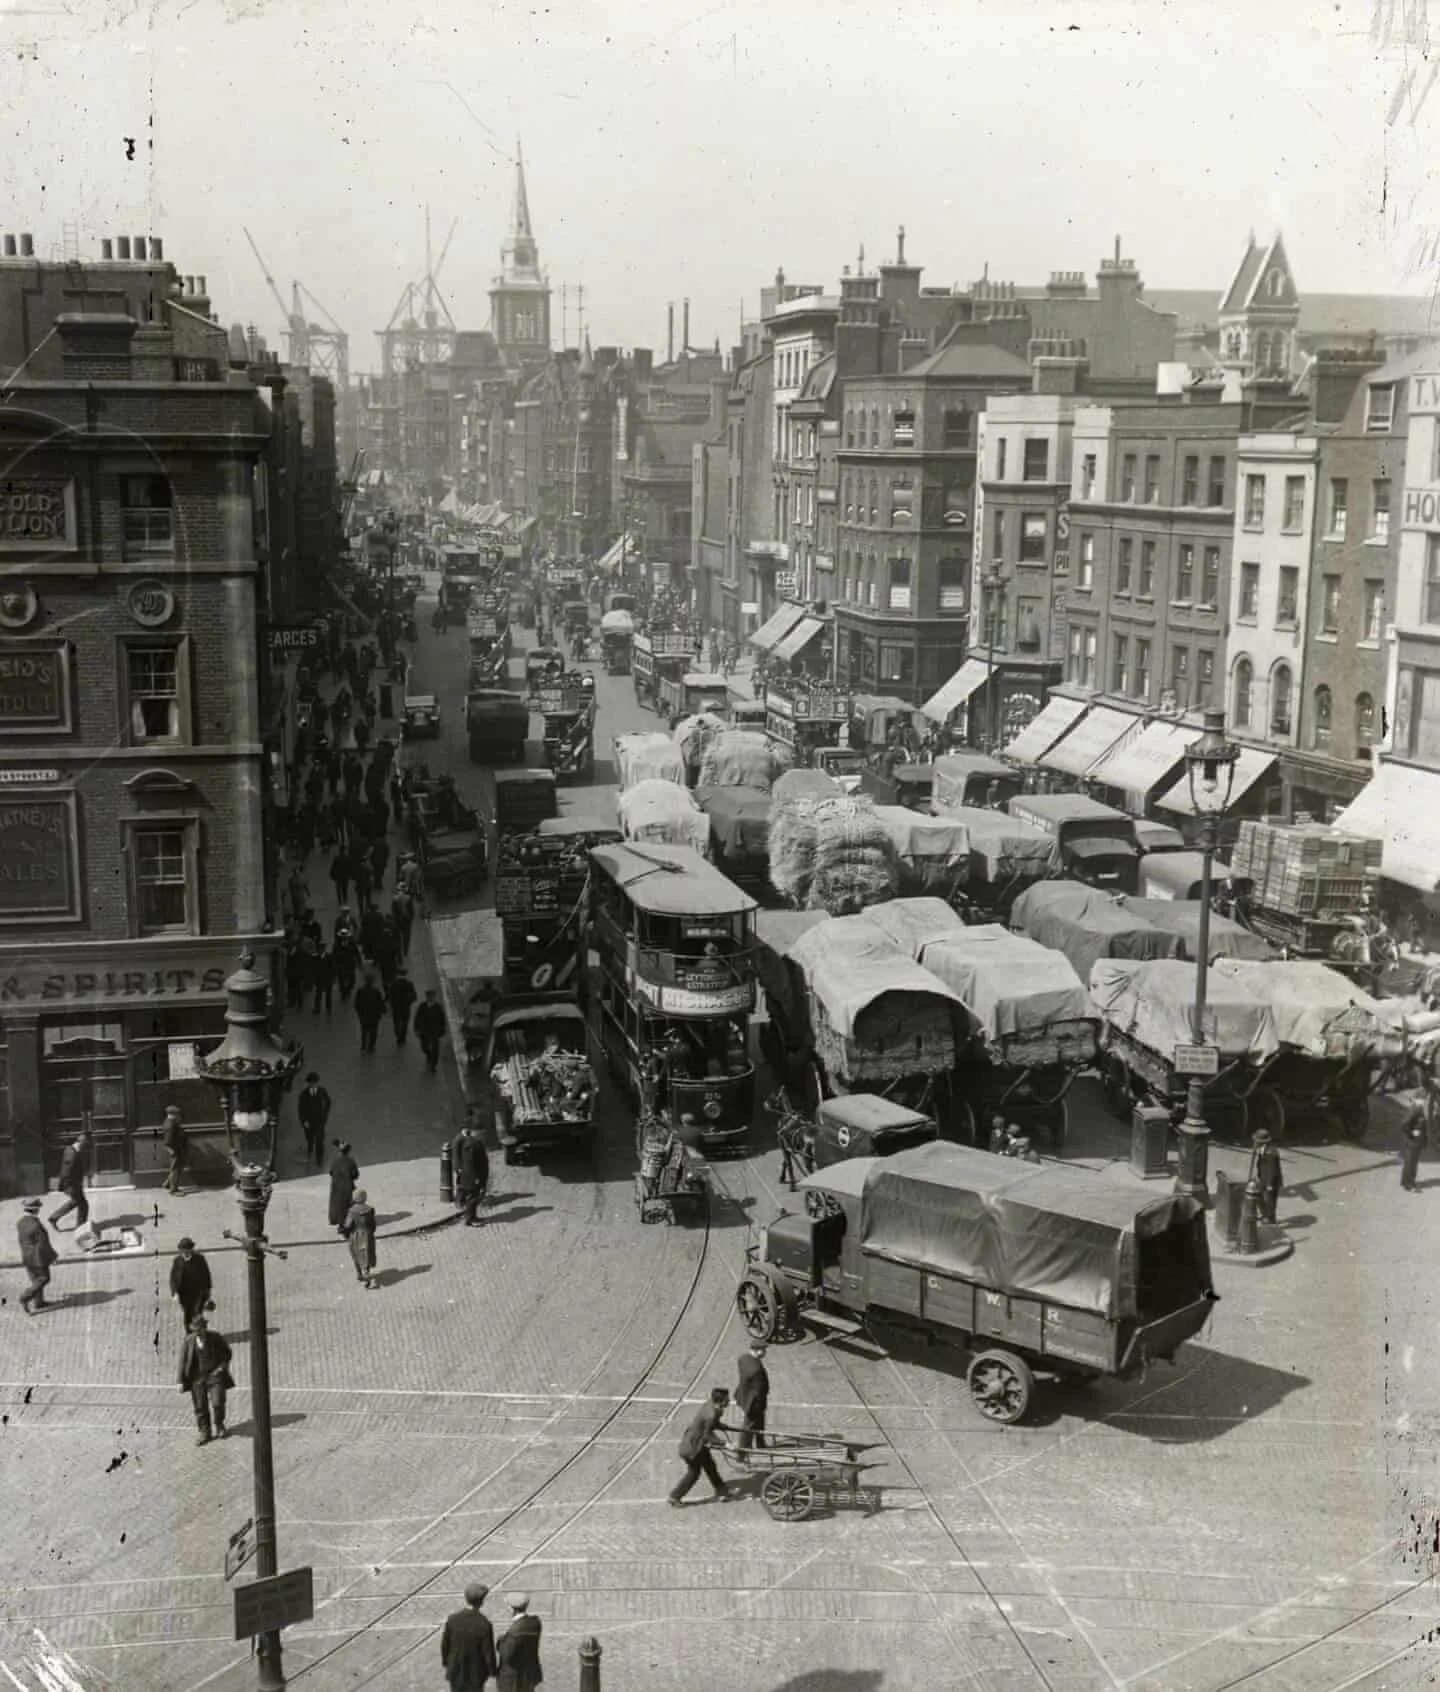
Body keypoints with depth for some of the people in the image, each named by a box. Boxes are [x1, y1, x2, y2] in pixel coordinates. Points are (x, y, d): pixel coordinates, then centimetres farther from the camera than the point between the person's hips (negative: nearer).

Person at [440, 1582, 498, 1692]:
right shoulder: (485, 1624, -26)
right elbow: (488, 1651, -17)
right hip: (476, 1671, -3)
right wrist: (493, 1670, 1)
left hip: (456, 1669, 3)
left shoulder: (452, 1618, -17)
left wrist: (445, 1662, 14)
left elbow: (445, 1644, -5)